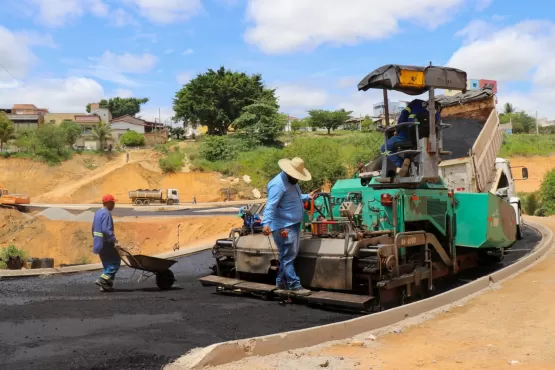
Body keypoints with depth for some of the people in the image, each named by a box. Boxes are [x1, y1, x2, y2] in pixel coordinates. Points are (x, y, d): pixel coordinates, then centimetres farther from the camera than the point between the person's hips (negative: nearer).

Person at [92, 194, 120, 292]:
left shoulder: (98, 213, 14)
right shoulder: (106, 214, -17)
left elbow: (94, 228, 21)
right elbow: (106, 230, -25)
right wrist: (113, 239, -16)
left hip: (99, 243, 10)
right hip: (105, 243, -10)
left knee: (107, 263, 14)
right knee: (116, 261, -3)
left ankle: (106, 285, 12)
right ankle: (103, 280, -10)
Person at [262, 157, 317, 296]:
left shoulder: (292, 181, 13)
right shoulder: (278, 184, -21)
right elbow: (270, 205, -31)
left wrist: (307, 197, 29)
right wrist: (266, 223, -40)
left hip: (294, 224, 11)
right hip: (284, 227, -11)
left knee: (289, 256, 17)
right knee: (288, 257, -4)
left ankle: (281, 282, 28)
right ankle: (294, 286, 0)